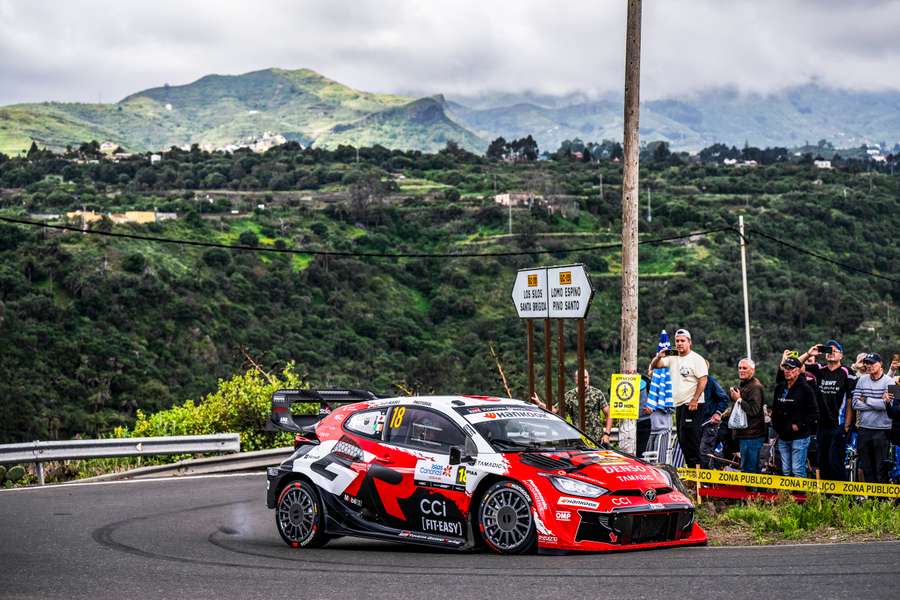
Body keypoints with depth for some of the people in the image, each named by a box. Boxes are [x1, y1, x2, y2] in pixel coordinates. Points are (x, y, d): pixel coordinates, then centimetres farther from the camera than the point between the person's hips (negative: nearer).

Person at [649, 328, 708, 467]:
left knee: (689, 438, -16)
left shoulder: (696, 359, -5)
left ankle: (695, 466, -15)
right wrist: (659, 357, -6)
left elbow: (703, 379, -13)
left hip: (692, 405, -8)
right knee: (682, 439, 8)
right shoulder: (673, 359, 16)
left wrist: (694, 400, -20)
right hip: (679, 404, 8)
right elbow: (653, 366, 16)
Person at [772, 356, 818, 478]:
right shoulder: (780, 388, 13)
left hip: (799, 437, -7)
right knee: (786, 471, 10)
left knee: (798, 471, -9)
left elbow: (814, 413, -11)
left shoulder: (805, 389, -8)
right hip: (783, 437, 7)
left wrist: (799, 425, -14)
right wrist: (775, 424, 11)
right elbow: (774, 409, 24)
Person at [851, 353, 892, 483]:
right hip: (864, 428, 4)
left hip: (881, 429, -4)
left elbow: (887, 404, -16)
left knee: (881, 467, -1)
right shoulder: (862, 380, 6)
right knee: (866, 467, 10)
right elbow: (855, 404, -1)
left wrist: (866, 400, -7)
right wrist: (877, 404, -10)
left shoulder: (888, 381, -5)